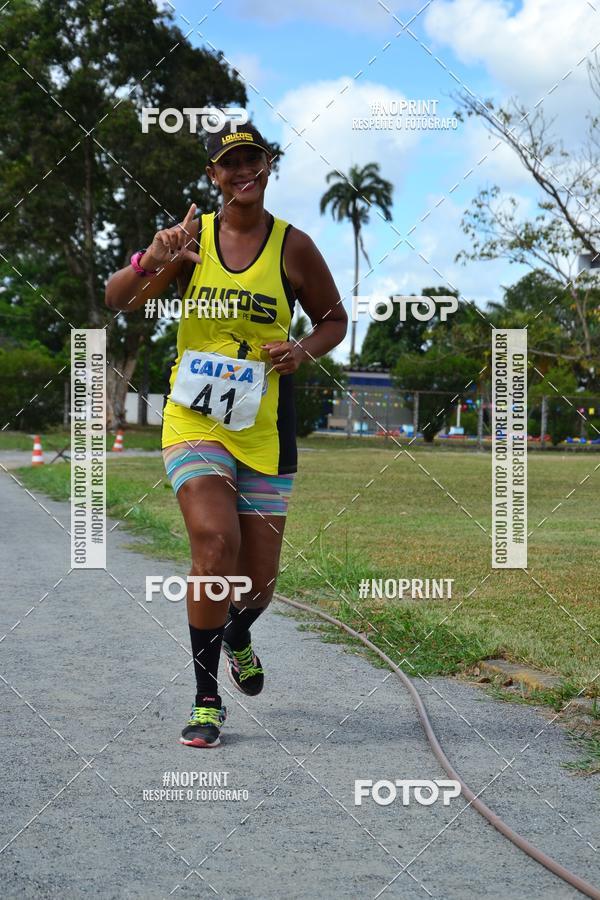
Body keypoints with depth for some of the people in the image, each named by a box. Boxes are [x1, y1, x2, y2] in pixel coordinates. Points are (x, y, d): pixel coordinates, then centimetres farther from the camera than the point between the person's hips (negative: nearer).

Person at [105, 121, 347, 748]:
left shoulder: (293, 246, 0)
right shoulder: (193, 236, 2)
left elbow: (334, 319, 12)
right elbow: (117, 301, -1)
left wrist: (303, 350, -9)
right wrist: (152, 260, -21)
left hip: (264, 427, 1)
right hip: (193, 419, -1)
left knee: (258, 576, 4)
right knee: (216, 543, -22)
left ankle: (238, 638, 44)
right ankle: (206, 701, -6)